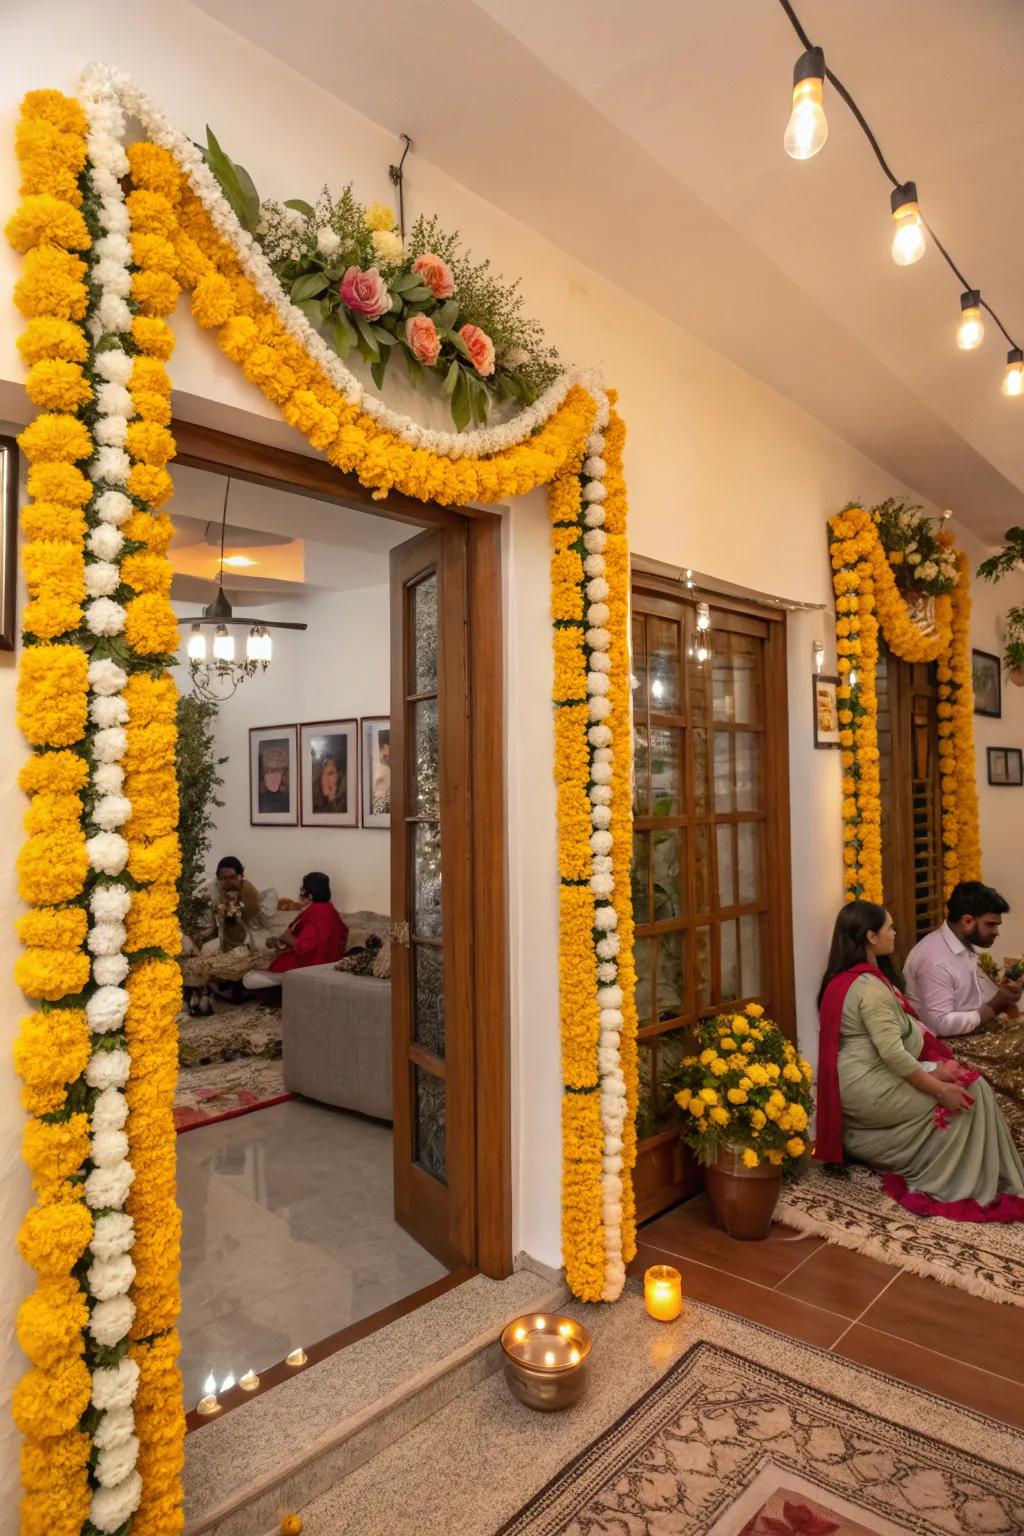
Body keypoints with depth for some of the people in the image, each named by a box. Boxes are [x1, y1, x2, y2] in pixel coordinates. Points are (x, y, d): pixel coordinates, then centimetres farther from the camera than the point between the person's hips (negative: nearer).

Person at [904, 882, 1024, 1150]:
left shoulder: (963, 945, 4)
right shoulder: (936, 959, -26)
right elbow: (942, 1025, -27)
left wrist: (1001, 991, -3)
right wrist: (993, 1007, -19)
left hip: (974, 1026, 9)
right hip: (948, 1043, -9)